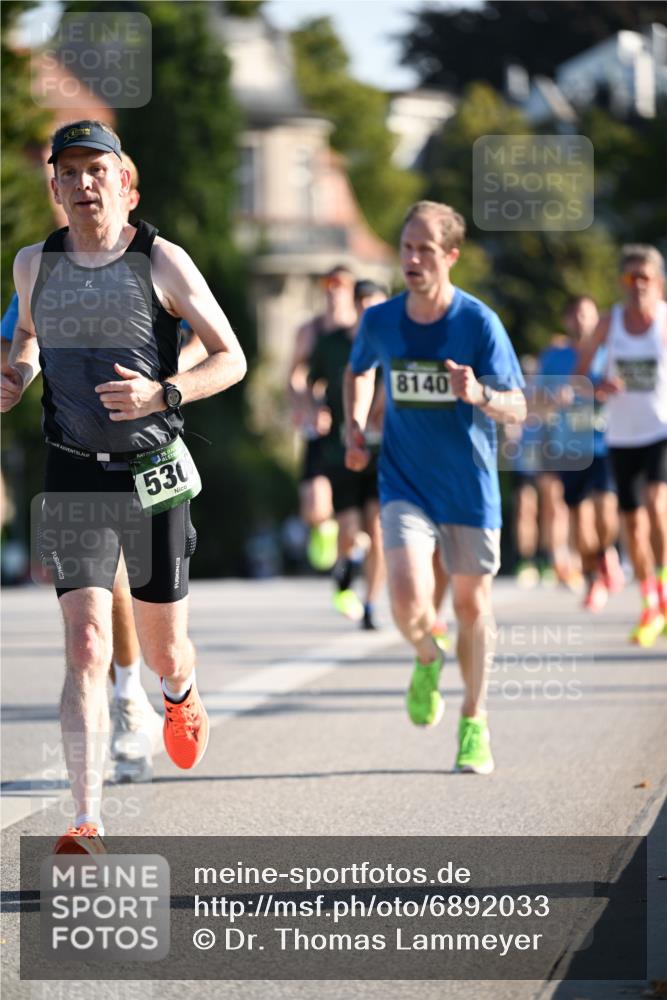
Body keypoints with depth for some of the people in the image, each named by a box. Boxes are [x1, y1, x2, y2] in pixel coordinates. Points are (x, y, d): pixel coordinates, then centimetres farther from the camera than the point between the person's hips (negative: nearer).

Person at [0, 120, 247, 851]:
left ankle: (180, 696, 52)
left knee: (163, 651, 13)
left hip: (154, 471, -1)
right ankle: (87, 824, -17)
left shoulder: (162, 262, -6)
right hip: (73, 476, 1)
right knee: (86, 648, -15)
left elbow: (231, 359, -3)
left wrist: (161, 394, -20)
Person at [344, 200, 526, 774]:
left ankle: (475, 724, 27)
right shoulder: (380, 322, -3)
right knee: (409, 601, -18)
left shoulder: (479, 323, -12)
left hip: (470, 486, -1)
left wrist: (480, 395, -35)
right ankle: (428, 660, 18)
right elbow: (359, 372, 20)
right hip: (405, 484, 1)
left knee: (471, 602, 8)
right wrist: (354, 427, 6)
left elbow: (517, 409, -14)